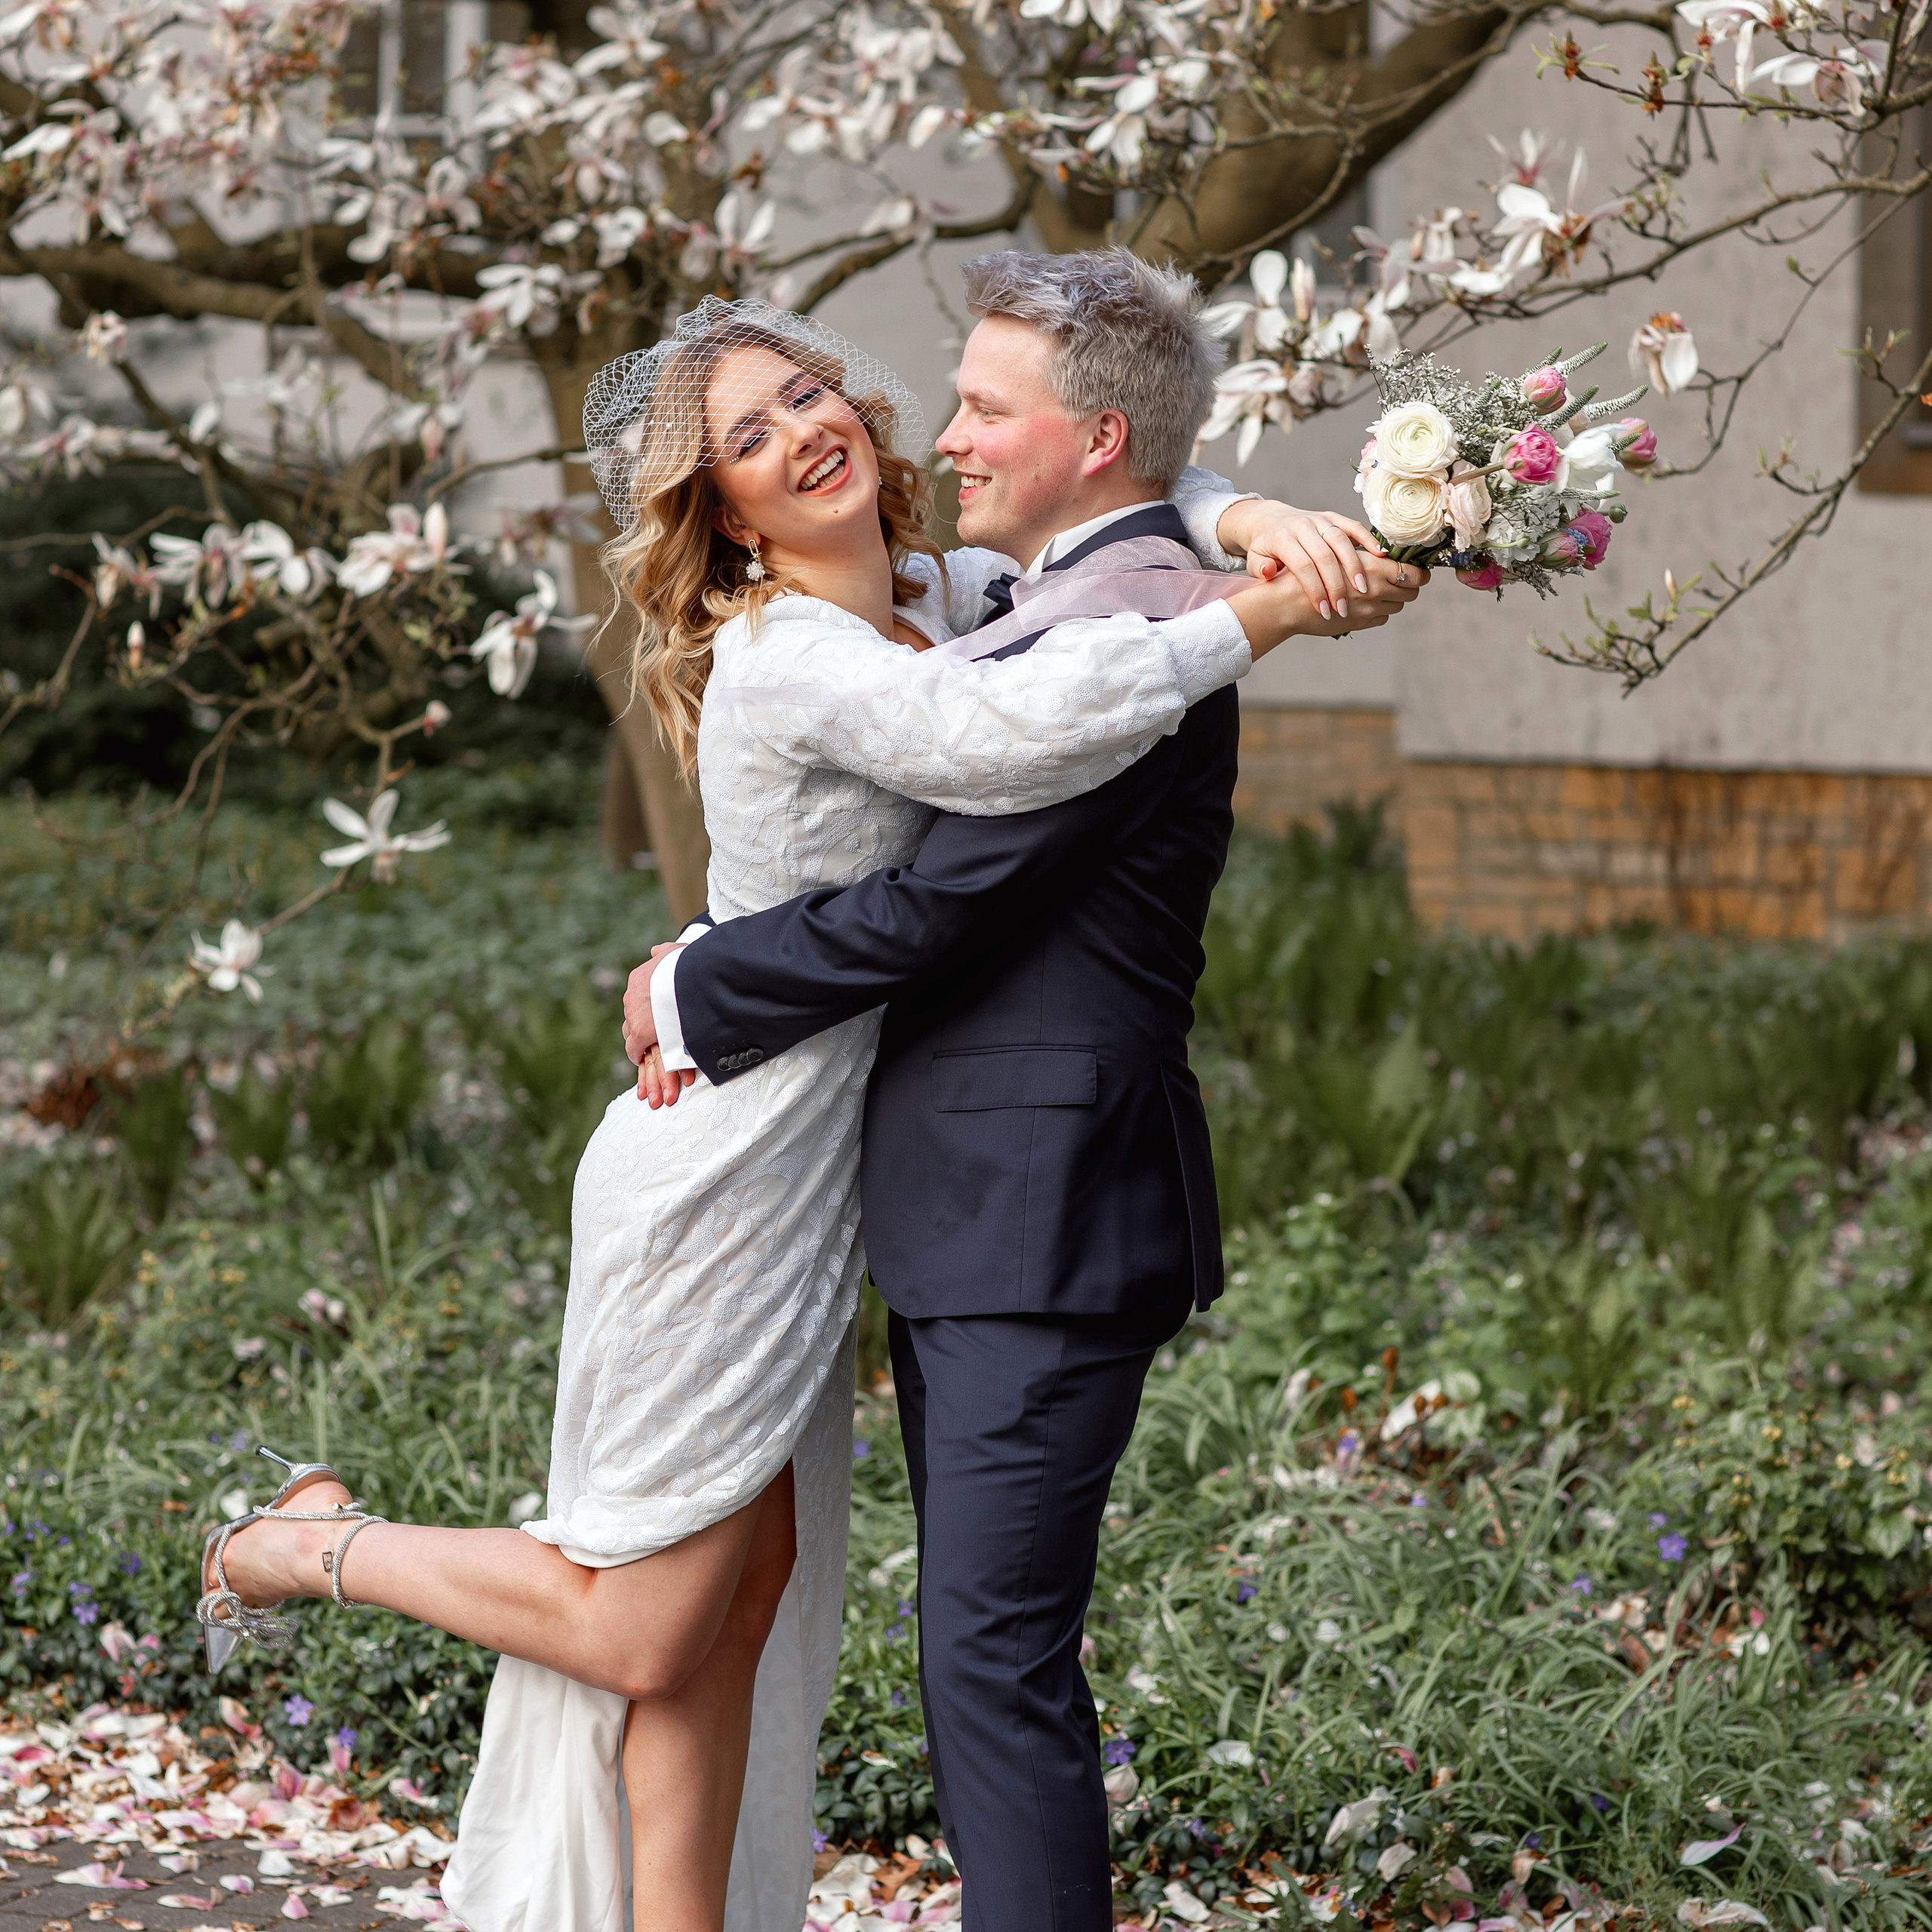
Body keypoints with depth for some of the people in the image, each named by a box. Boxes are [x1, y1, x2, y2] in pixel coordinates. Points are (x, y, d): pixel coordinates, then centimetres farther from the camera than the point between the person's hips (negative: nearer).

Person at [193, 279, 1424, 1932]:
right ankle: (307, 1546, 22)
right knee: (643, 1633, 3)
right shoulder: (785, 660, -23)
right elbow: (1010, 735, -39)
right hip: (718, 1187, -9)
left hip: (808, 1185, 9)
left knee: (746, 1604, 13)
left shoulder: (936, 599, 4)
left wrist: (1254, 519, -3)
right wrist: (1263, 622, -31)